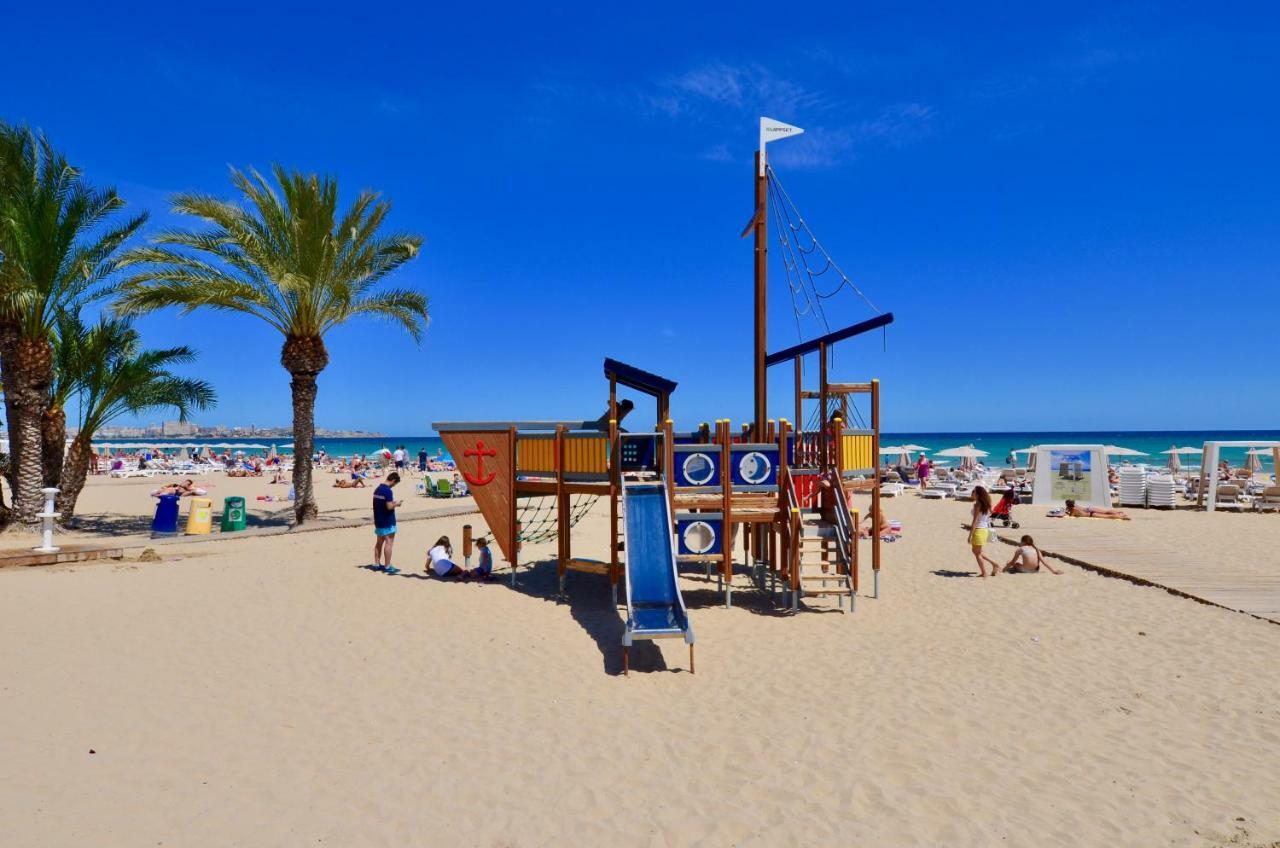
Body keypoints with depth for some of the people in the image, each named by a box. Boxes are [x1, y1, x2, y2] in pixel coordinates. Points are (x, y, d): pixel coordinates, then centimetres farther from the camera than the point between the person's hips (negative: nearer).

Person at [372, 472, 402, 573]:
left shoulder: (377, 489, 9)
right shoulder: (388, 491, -20)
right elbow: (389, 507, -24)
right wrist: (396, 504, -6)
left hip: (378, 520, 9)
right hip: (387, 522, -9)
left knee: (379, 542, 17)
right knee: (389, 543, -4)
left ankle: (376, 563, 22)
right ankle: (387, 566, -4)